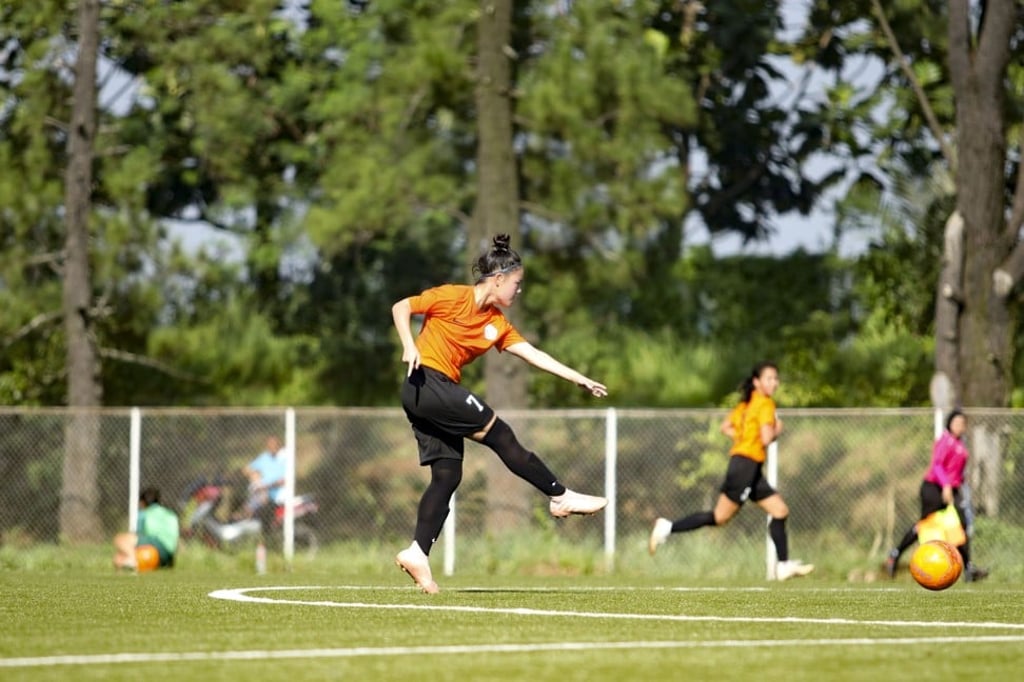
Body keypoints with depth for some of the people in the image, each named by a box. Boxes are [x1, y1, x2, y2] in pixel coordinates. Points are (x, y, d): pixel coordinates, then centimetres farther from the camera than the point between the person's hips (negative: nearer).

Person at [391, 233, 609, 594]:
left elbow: (534, 354, 13)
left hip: (442, 393, 9)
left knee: (447, 475, 0)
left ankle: (417, 553, -4)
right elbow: (401, 308, -6)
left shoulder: (498, 324, 13)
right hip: (426, 382, -9)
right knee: (499, 433, -8)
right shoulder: (453, 297, -8)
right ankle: (561, 496, -1)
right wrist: (409, 346, -21)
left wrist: (580, 379, 9)